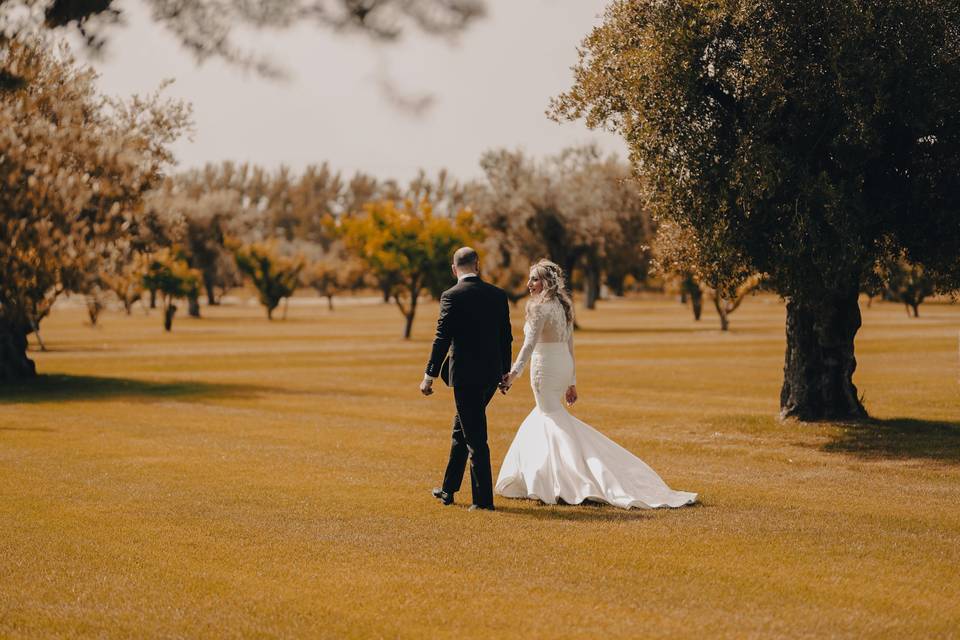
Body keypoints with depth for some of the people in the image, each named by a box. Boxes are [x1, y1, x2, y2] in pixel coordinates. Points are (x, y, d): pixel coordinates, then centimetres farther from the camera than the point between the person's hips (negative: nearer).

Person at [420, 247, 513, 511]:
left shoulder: (452, 296, -11)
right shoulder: (498, 295, 5)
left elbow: (442, 339, -12)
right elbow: (506, 337, 10)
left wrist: (430, 376, -6)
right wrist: (505, 372, 21)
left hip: (465, 374, -6)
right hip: (492, 373, 6)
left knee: (475, 437, -1)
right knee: (461, 429, 20)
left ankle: (483, 498, 1)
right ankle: (448, 489, 30)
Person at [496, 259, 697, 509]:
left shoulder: (540, 307, -14)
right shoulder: (563, 306, 12)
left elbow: (530, 343, -25)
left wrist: (515, 372, -32)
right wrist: (571, 382, 19)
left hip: (544, 368, -9)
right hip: (564, 367, 9)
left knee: (554, 420, -4)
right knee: (541, 419, 20)